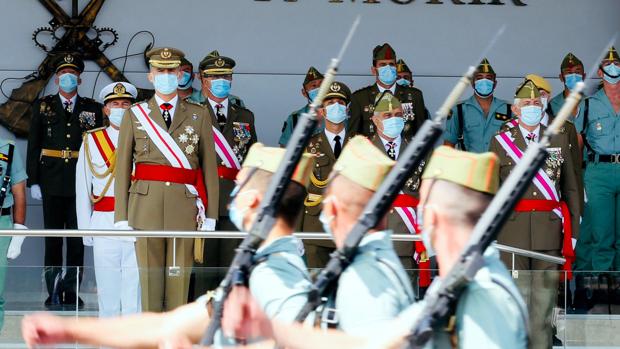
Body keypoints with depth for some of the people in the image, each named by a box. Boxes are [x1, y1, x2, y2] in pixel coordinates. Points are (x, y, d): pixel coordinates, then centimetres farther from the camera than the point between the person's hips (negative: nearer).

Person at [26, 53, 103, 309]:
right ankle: (53, 293, 4)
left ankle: (71, 291, 4)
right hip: (52, 183, 0)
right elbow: (33, 146, 6)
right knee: (53, 240, 1)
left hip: (81, 182, 0)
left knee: (77, 240, 0)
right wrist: (33, 181, -1)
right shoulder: (43, 107, 9)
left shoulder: (92, 109, 9)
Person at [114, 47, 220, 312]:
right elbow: (122, 167, 6)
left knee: (179, 280, 0)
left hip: (184, 206, 0)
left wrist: (210, 215, 1)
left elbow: (209, 166, 8)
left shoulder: (198, 115, 10)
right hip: (146, 203, 0)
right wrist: (121, 217, 0)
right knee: (150, 280, 0)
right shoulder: (134, 115, 9)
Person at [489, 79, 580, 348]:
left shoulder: (559, 139, 11)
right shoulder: (500, 141, 6)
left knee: (545, 295, 2)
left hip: (549, 230, 1)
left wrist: (572, 230, 3)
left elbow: (570, 188, 10)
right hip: (513, 230, -1)